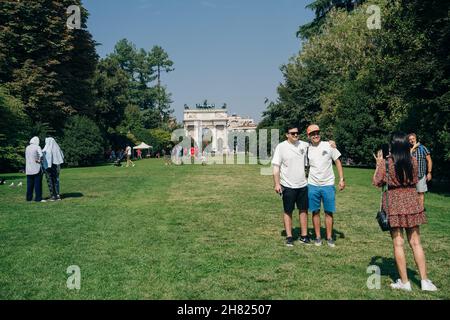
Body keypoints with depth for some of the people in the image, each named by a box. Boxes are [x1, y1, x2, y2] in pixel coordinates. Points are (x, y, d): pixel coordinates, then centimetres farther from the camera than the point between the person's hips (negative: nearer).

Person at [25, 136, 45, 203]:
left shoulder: (27, 148, 10)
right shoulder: (37, 147, -8)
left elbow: (26, 158, 10)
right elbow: (41, 155, -22)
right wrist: (39, 161, -6)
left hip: (29, 169, 6)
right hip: (37, 168, -6)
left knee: (29, 183, 11)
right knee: (38, 183, -3)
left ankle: (29, 198, 15)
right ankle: (38, 198, -3)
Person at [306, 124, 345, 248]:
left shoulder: (328, 145, -2)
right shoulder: (307, 149, 0)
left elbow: (337, 162, 3)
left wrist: (342, 179, -2)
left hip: (328, 184, -1)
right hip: (313, 185, 1)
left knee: (329, 212, 5)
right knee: (315, 212, 7)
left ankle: (329, 237, 16)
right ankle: (318, 237, 18)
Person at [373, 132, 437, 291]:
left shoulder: (386, 162, -12)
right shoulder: (413, 161, -2)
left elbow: (376, 182, -5)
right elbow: (415, 181, 13)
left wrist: (378, 164, 4)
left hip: (394, 203, -3)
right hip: (411, 201, 3)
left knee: (398, 244, 5)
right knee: (416, 243, 12)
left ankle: (404, 282, 11)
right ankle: (425, 281, 16)